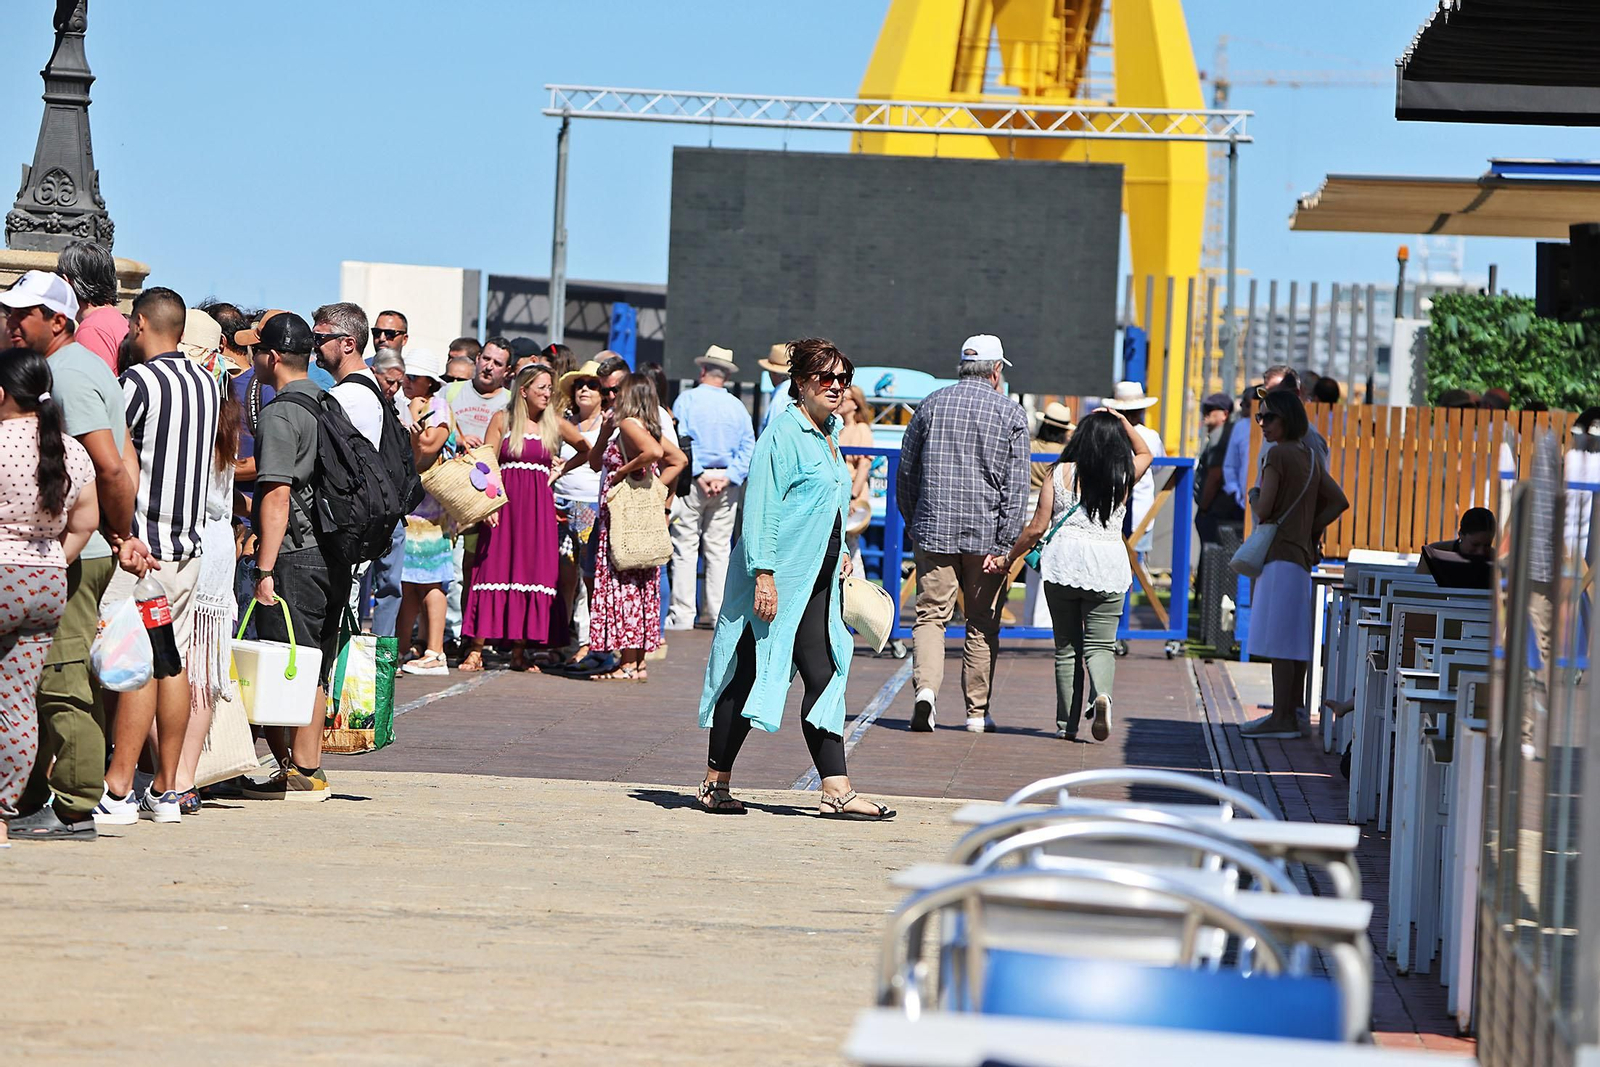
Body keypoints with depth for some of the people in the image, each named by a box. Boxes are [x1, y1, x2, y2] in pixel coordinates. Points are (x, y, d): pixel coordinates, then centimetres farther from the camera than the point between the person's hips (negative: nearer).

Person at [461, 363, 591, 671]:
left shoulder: (555, 423, 7)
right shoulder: (502, 420, 3)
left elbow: (586, 450, 21)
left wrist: (560, 470, 9)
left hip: (538, 505, 2)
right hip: (505, 502, -2)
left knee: (532, 570, -1)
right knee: (493, 567, -4)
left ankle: (519, 651, 4)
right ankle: (477, 649, -4)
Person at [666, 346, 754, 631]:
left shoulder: (687, 399, -1)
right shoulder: (738, 407, 8)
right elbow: (748, 447, 0)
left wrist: (698, 474, -12)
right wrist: (727, 477, -7)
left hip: (692, 480, -3)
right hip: (726, 484, 3)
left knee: (685, 547, -1)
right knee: (719, 549, 8)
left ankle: (683, 613, -3)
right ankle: (718, 613, 8)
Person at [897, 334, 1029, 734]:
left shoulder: (931, 404, 6)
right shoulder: (1011, 413, 0)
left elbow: (906, 471, 10)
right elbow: (1016, 486, -6)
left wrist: (912, 523, 21)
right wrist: (1006, 543, -5)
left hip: (933, 531, 1)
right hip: (986, 534, -1)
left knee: (931, 614, 3)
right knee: (983, 623, 8)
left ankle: (925, 685, -20)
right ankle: (977, 711, 12)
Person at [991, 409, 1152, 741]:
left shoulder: (1061, 473, 2)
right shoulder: (1124, 476, 5)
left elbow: (1037, 528, 2)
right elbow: (1146, 453, 30)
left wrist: (1009, 558, 13)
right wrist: (1123, 421, 24)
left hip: (1063, 561, 0)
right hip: (1108, 564, 0)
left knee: (1067, 647, 9)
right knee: (1100, 645, 3)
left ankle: (1067, 723, 8)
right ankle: (1101, 694, -27)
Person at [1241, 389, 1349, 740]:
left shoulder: (1278, 454, -12)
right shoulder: (1311, 457, 14)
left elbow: (1264, 511, -17)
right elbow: (1339, 501, 15)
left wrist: (1254, 496, 4)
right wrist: (1311, 530, 12)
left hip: (1280, 555, -9)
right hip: (1302, 554, 9)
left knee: (1279, 638, -9)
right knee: (1295, 638, 13)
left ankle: (1282, 718, -11)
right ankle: (1294, 712, 18)